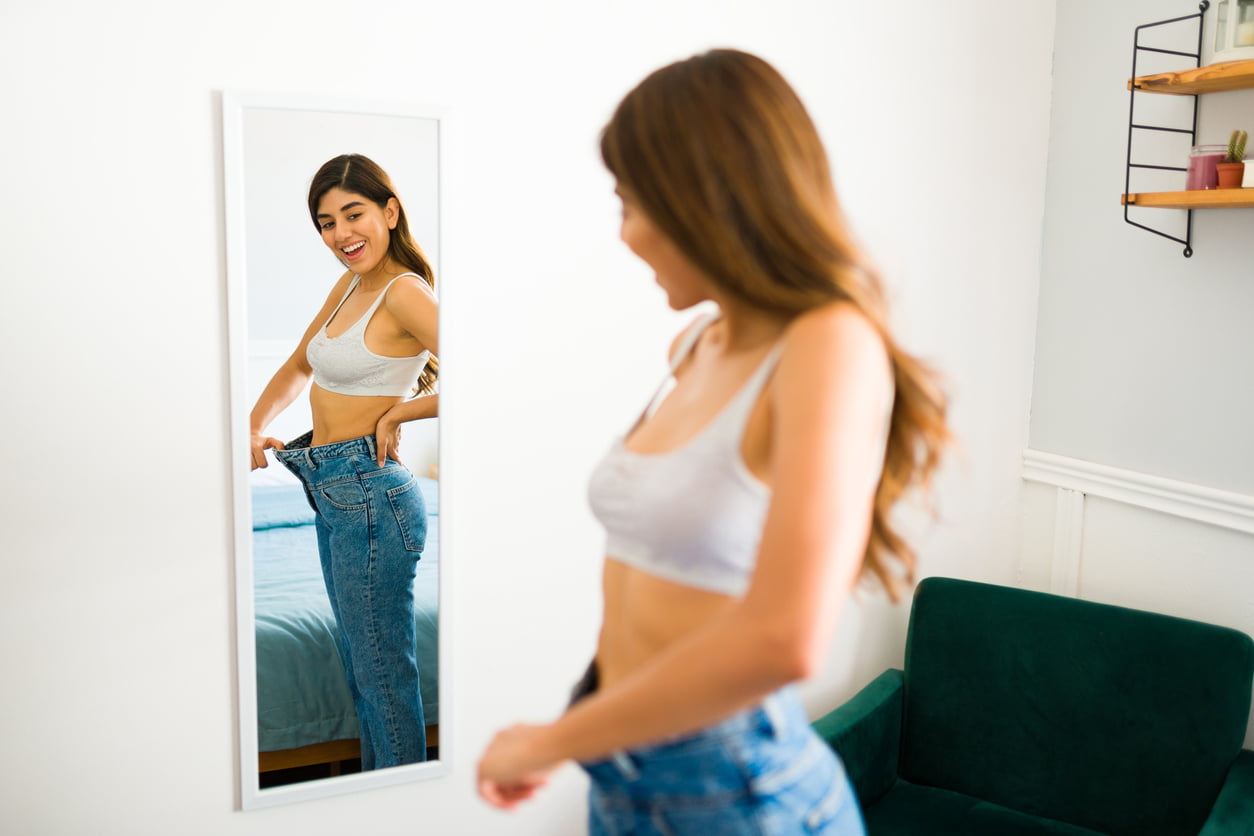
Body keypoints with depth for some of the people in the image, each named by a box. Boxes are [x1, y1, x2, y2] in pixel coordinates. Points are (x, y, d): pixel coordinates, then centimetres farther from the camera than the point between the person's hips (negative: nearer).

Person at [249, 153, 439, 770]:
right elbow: (299, 365, 24)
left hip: (368, 494, -10)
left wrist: (396, 414, -16)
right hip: (334, 493, 10)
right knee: (359, 662, 20)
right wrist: (254, 426, 10)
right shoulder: (350, 285, 11)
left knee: (382, 670, 3)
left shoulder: (404, 291, -16)